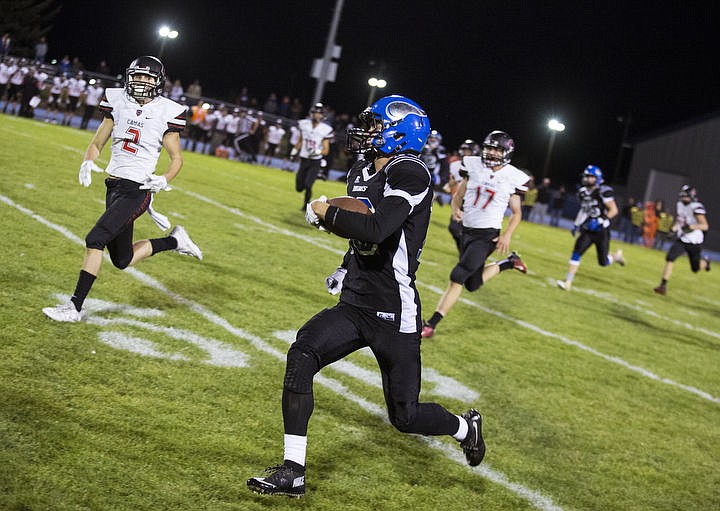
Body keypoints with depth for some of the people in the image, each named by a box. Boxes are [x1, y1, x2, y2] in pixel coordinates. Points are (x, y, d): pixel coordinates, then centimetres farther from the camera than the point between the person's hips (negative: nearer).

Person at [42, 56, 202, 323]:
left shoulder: (165, 112, -5)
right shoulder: (118, 103, 7)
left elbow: (176, 158, 3)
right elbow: (97, 143, 13)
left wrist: (164, 180, -16)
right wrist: (88, 163, -9)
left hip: (137, 190, -6)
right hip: (113, 187, 6)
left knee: (95, 240, -19)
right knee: (122, 261, 13)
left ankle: (75, 306, -10)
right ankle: (174, 241, 35)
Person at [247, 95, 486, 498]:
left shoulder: (410, 174, -18)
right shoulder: (362, 173, 9)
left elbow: (377, 230, -31)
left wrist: (327, 213, -18)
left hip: (394, 314, -7)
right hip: (354, 305, 8)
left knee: (406, 416, 3)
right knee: (301, 356, -16)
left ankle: (467, 427, 37)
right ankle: (293, 472, -11)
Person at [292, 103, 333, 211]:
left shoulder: (325, 130, -12)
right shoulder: (304, 125, -1)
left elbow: (326, 150, -10)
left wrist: (318, 152, -28)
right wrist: (294, 151, 18)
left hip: (315, 162, -4)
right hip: (304, 160, 4)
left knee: (308, 186, -15)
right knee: (299, 188, 3)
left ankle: (306, 204, 13)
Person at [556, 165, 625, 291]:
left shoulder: (603, 192, -15)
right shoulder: (583, 193, 6)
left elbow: (613, 210, -15)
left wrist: (600, 221, -26)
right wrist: (576, 224, 14)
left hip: (601, 231, -5)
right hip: (587, 231, 5)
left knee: (603, 262, 6)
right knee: (576, 253, -14)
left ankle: (616, 256, 41)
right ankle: (568, 282, -13)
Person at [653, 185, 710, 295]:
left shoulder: (696, 207, -18)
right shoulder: (679, 205, 4)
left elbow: (705, 226, -25)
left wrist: (691, 226, -40)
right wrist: (674, 229, 2)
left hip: (694, 242, -5)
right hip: (682, 240, 5)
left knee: (695, 268, 10)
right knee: (669, 258, -17)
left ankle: (705, 261, 47)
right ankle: (663, 285, -15)